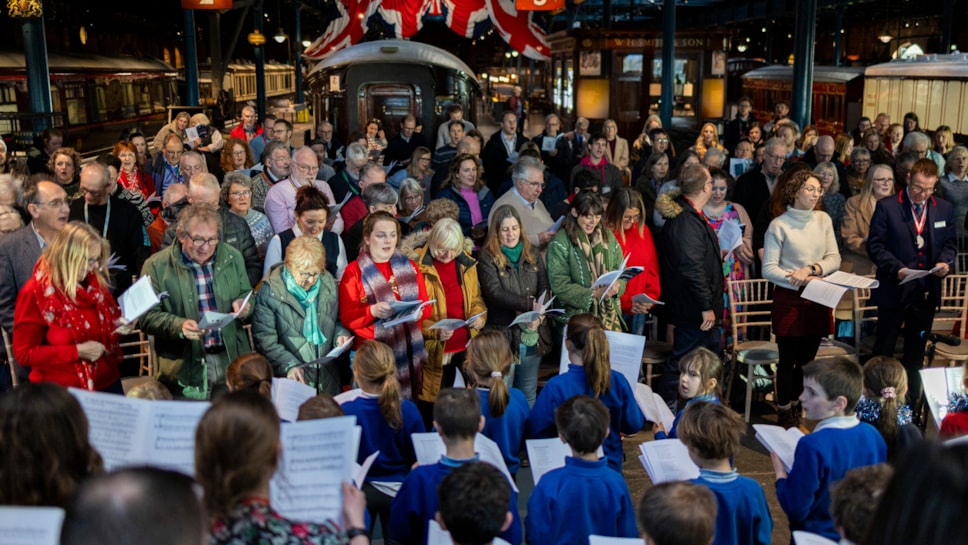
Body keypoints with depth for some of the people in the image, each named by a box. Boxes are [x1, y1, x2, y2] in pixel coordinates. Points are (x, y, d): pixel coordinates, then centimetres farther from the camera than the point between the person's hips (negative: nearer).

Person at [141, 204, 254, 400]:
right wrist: (179, 326, -23)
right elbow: (148, 317, -6)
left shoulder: (232, 257, 6)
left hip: (233, 360, 3)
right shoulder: (156, 266, -4)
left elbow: (247, 295, 17)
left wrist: (243, 305, -7)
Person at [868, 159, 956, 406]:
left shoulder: (945, 209, 6)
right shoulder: (887, 206, -6)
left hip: (927, 291, 4)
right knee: (884, 349, 6)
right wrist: (896, 268, -22)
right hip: (894, 290, -3)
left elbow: (950, 244, 12)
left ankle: (912, 400, 26)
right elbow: (874, 244, -8)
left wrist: (946, 262, -9)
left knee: (916, 350, 14)